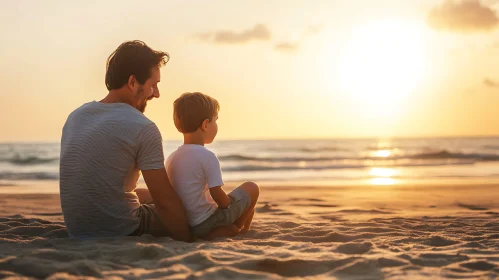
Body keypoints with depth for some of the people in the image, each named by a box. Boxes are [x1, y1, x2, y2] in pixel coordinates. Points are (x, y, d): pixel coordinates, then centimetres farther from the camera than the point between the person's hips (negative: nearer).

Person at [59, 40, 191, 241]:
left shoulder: (75, 116, 6)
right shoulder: (143, 128, -17)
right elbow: (165, 202, -14)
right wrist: (188, 240, -2)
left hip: (76, 231, 7)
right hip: (120, 233, -7)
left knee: (148, 196, 31)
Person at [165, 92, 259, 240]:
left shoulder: (171, 158, 3)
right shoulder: (207, 156, -18)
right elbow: (217, 195, -20)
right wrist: (229, 203, 3)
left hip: (182, 225, 8)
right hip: (206, 223, -8)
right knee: (251, 188, 8)